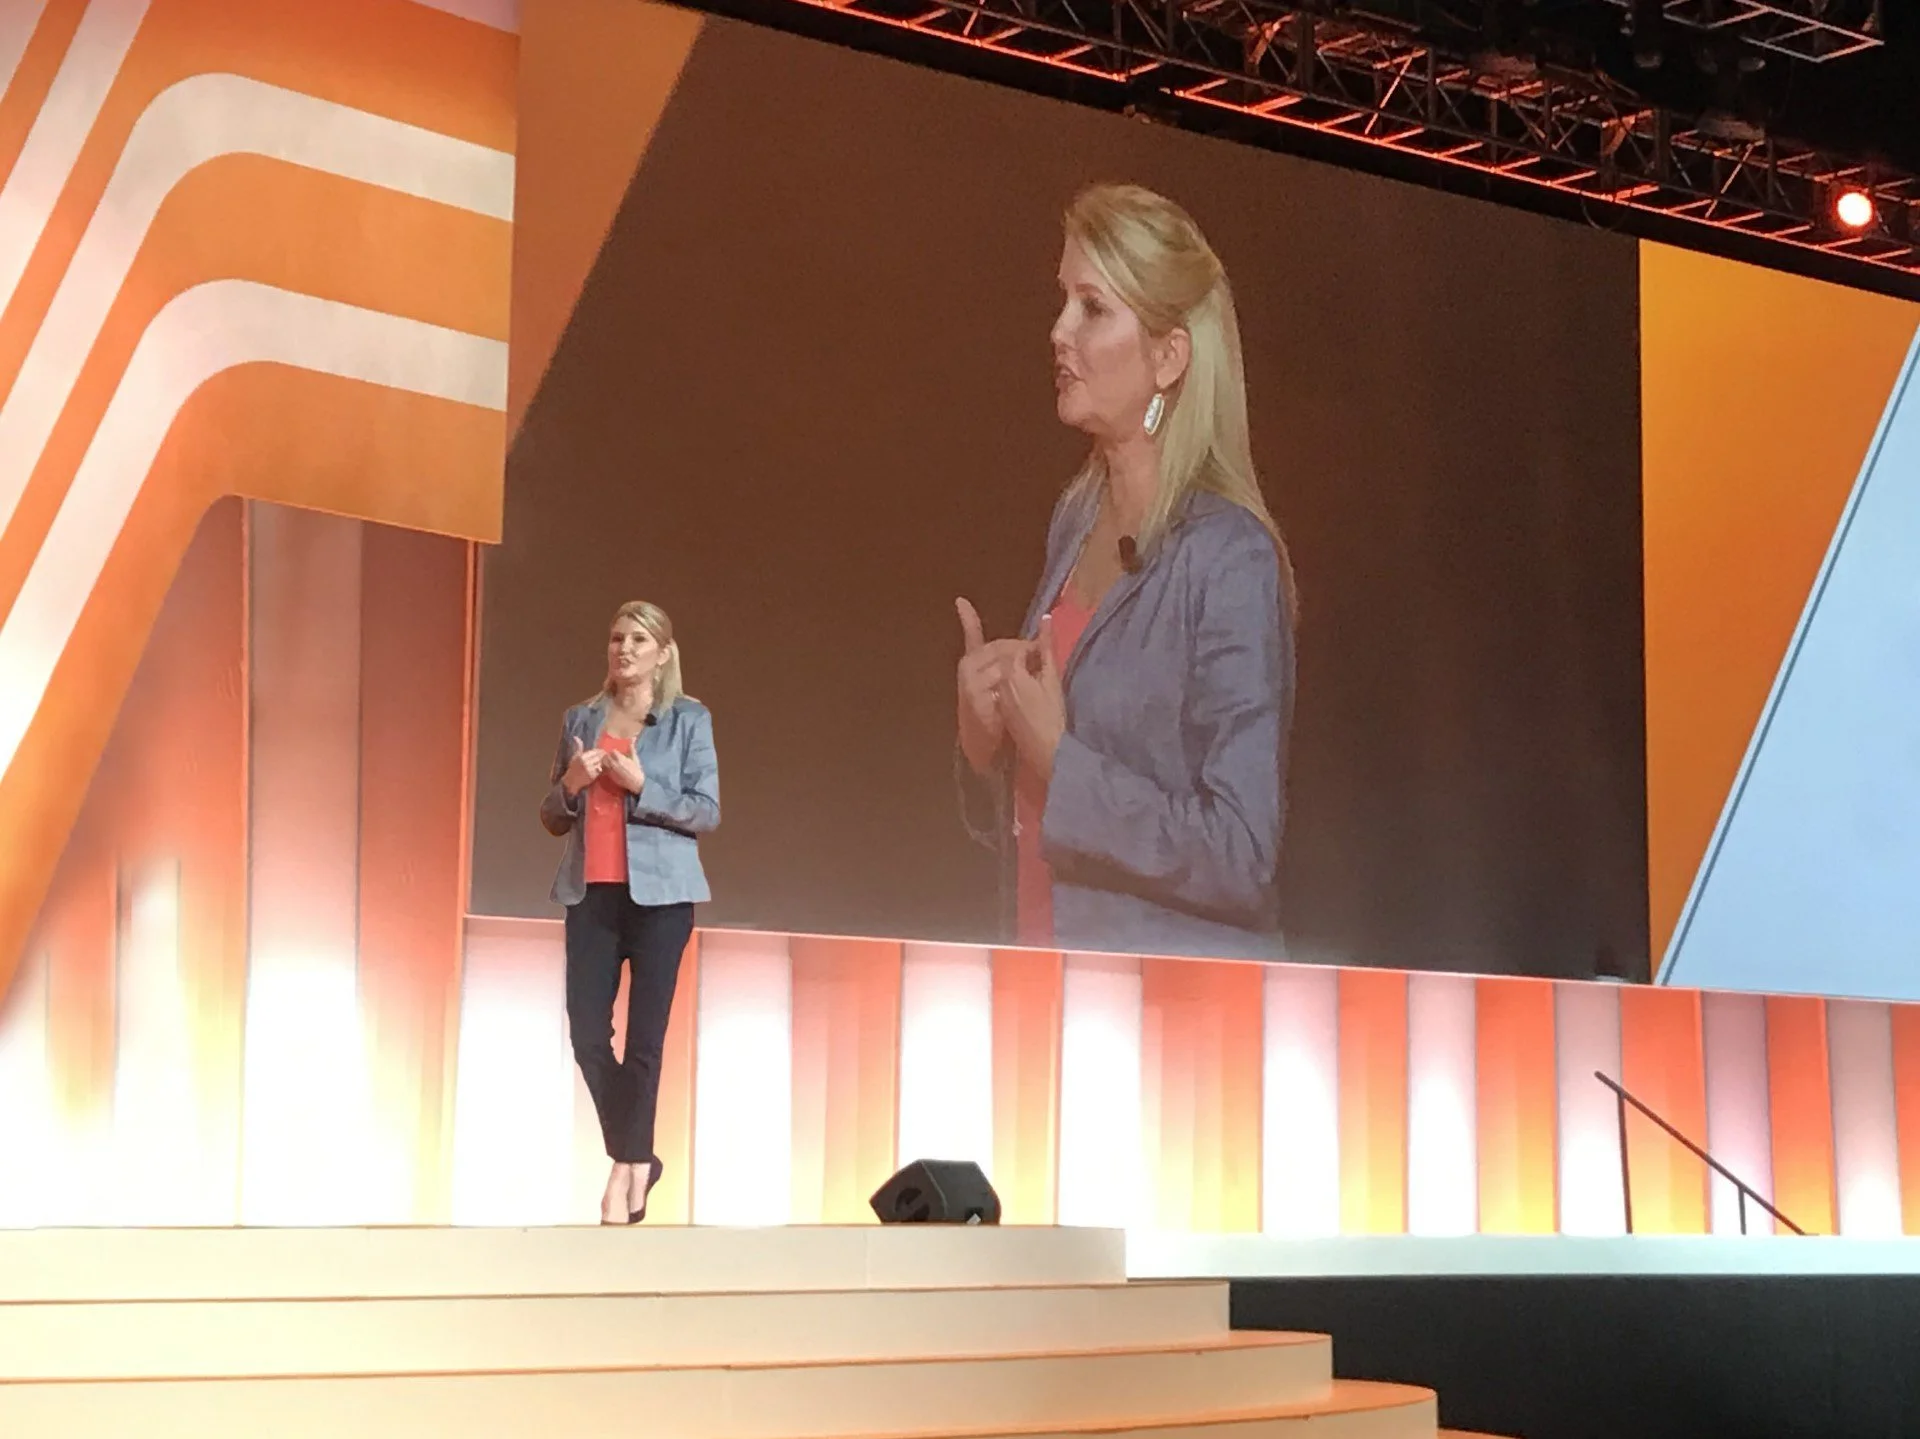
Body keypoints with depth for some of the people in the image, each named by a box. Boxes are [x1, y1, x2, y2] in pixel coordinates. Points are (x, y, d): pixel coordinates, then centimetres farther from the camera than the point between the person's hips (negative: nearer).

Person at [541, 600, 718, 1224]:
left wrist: (642, 786, -15)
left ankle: (625, 1173, 4)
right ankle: (638, 1161, 17)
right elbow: (553, 818, 15)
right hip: (591, 893, 4)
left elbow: (707, 812, -4)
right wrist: (570, 785, -6)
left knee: (645, 1038, -4)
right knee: (587, 1036, 0)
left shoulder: (689, 720, 2)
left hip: (658, 893, -4)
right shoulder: (580, 720, 12)